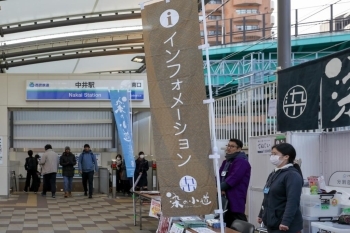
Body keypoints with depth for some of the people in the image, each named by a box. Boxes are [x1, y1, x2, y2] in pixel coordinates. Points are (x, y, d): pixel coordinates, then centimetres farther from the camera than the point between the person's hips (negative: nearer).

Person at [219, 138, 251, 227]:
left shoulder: (241, 162, -10)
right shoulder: (226, 162, 19)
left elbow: (233, 178, -21)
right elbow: (219, 177, 14)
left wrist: (221, 188, -16)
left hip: (235, 200, -9)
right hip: (224, 200, 9)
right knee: (227, 226, 14)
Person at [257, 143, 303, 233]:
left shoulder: (292, 175, -14)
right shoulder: (274, 174, 16)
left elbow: (292, 201, -23)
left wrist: (286, 222, -30)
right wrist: (261, 215, 27)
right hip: (272, 223, 9)